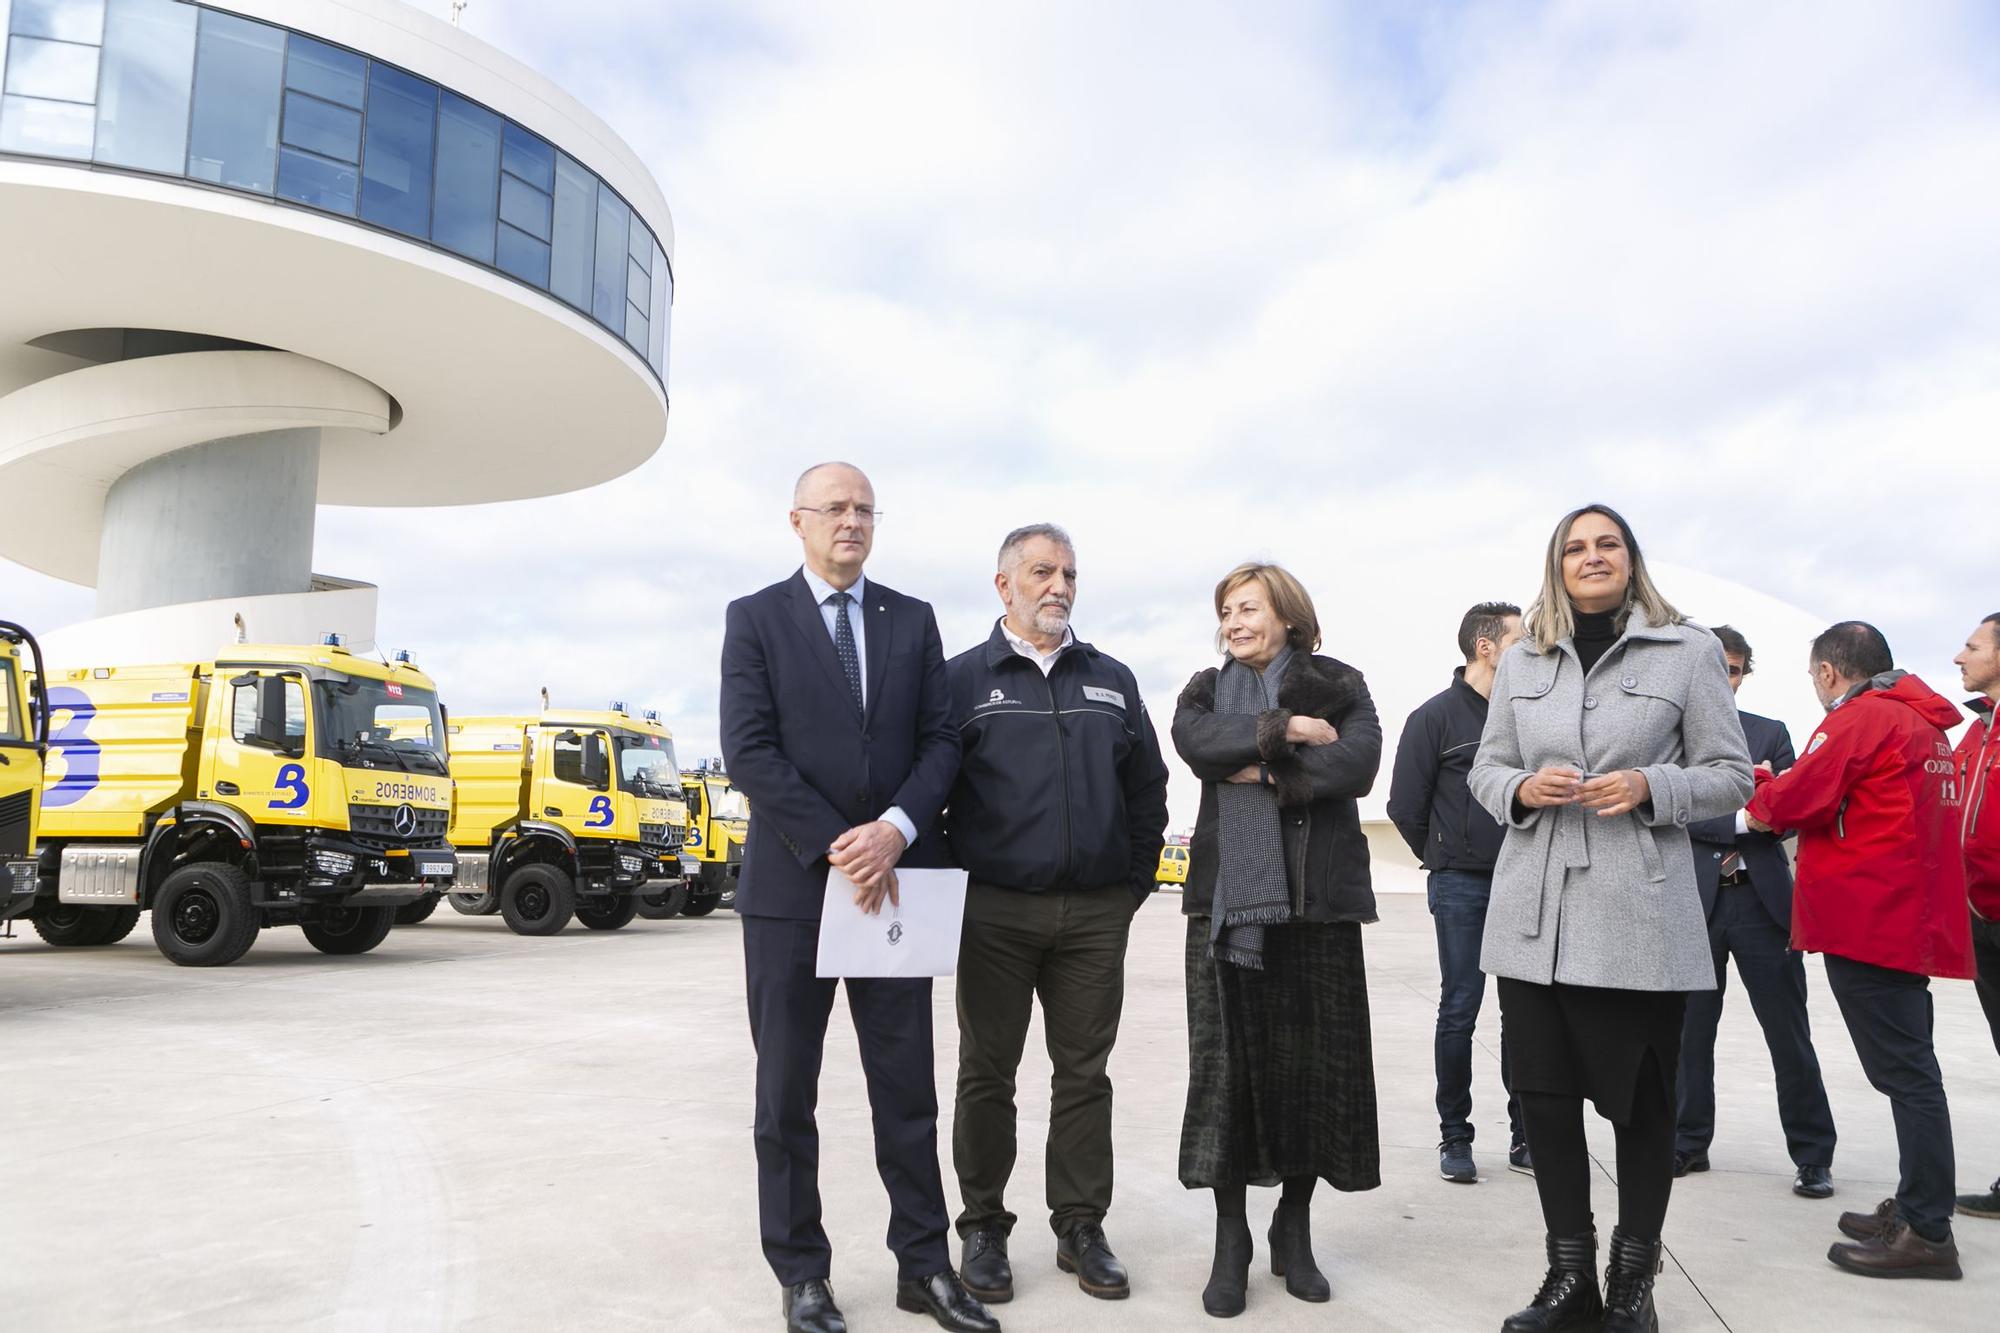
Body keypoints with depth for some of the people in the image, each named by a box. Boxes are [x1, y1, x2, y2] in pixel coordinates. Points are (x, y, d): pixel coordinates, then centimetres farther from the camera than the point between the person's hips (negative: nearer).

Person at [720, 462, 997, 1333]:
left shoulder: (913, 620, 9)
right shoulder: (755, 619, 1)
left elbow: (940, 740, 3)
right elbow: (748, 752, -9)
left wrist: (894, 830, -14)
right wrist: (837, 846, -15)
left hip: (893, 880, 2)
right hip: (792, 882, -2)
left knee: (907, 1088, 9)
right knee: (787, 1095, 7)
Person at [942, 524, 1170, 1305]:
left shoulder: (1112, 681, 12)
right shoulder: (963, 679, 1)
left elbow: (1147, 790, 15)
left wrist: (1134, 883, 9)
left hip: (1096, 915, 3)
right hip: (994, 912, -2)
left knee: (1084, 1073, 9)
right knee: (987, 1073, 7)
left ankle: (1081, 1229, 21)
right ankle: (985, 1230, 21)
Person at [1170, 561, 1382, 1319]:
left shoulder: (1339, 688, 7)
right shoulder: (1205, 693, 13)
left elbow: (1357, 765, -11)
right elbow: (1199, 745, -9)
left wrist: (1265, 772, -13)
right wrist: (1286, 731, -13)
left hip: (1317, 898, -1)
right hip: (1227, 899, 1)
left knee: (1315, 1063, 4)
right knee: (1226, 1063, 1)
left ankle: (1294, 1227, 22)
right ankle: (1231, 1238, 13)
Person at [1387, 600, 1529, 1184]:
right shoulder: (1437, 716, -4)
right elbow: (1406, 807, -1)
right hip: (1461, 887, -4)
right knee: (1460, 1010, 1)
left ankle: (1524, 1134, 18)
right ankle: (1455, 1137, 11)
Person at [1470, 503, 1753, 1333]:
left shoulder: (1689, 651, 3)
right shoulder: (1521, 660, 12)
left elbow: (1731, 777, 3)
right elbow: (1485, 772, 14)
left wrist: (1651, 788, -15)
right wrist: (1522, 789, -8)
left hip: (1641, 914, -3)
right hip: (1536, 913, 3)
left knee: (1641, 1098, 5)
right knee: (1545, 1092, 6)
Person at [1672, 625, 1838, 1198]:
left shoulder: (1771, 734, 10)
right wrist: (1743, 818, -15)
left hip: (1761, 900, 1)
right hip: (1694, 900, -1)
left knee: (1789, 1033, 4)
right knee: (1689, 1030, 8)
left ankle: (1813, 1155, 15)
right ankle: (1689, 1143, 22)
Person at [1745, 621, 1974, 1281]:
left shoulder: (1859, 717, -11)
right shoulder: (1924, 721, 19)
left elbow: (1794, 802, -15)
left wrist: (1759, 792, 5)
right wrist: (1784, 789, 13)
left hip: (1868, 921, -10)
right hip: (1912, 922, 10)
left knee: (1904, 1072, -6)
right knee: (1909, 1069, 16)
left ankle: (1926, 1230, -1)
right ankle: (1916, 1207, 25)